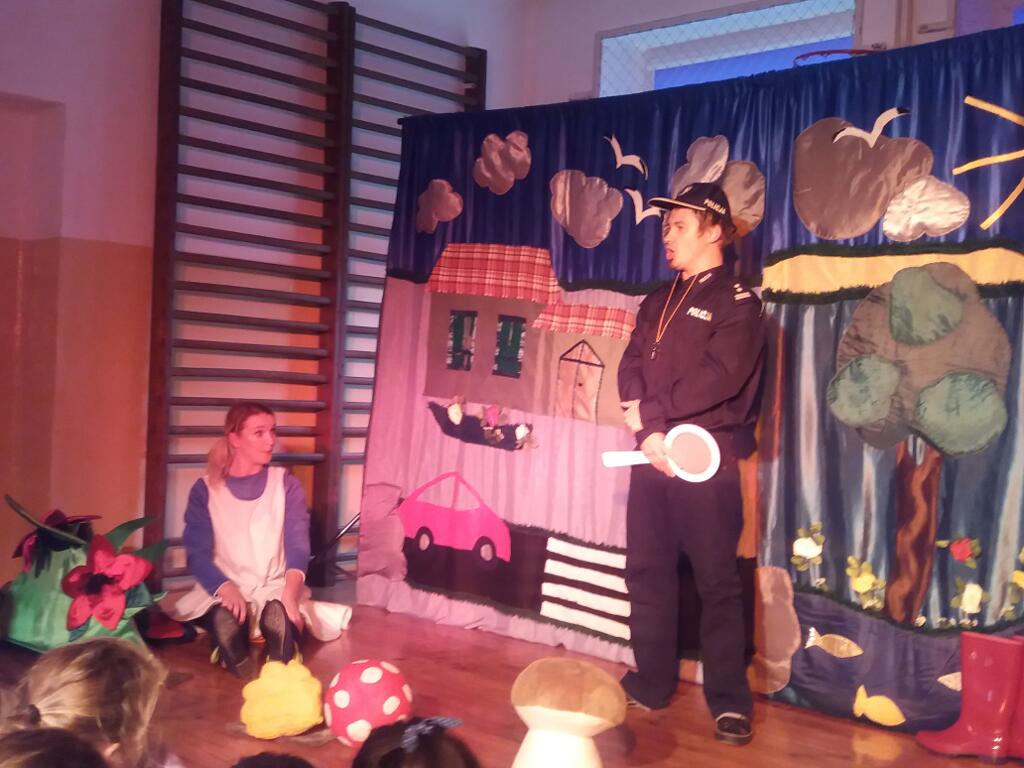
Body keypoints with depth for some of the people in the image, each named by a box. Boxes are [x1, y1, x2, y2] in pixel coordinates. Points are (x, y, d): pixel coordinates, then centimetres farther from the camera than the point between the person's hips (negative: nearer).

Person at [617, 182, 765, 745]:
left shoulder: (737, 302, -3)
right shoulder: (658, 302, 17)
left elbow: (719, 379, -17)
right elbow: (630, 367, 5)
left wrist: (650, 411, -12)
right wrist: (648, 434, -12)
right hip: (652, 455, 6)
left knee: (717, 581, -2)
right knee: (647, 572, 10)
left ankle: (729, 699, 8)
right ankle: (651, 681, 23)